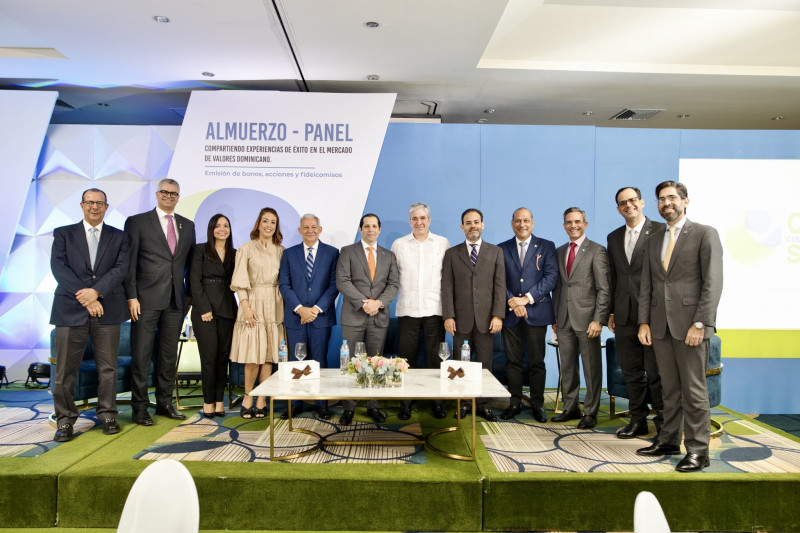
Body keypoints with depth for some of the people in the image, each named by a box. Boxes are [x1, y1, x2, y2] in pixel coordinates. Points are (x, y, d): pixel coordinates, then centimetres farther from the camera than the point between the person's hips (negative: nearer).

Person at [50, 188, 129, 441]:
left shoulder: (118, 237, 11)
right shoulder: (63, 234, 11)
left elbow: (121, 268, -2)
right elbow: (59, 268, -2)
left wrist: (96, 291, -15)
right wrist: (84, 297, -13)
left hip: (107, 310, 1)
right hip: (71, 309, 0)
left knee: (108, 368, 5)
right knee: (66, 369, 2)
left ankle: (107, 415, 17)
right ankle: (65, 420, 14)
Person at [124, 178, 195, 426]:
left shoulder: (187, 225, 13)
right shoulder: (137, 222, 1)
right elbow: (129, 263, -4)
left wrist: (189, 294, 10)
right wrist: (131, 297, -10)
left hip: (176, 300, 4)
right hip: (147, 299, -4)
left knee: (170, 355, 11)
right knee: (141, 355, 1)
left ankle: (165, 403, 23)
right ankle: (140, 407, 12)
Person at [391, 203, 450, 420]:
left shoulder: (443, 244, 6)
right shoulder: (398, 245, 7)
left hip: (435, 309, 0)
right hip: (407, 310, 0)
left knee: (435, 357, 4)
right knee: (407, 358, 4)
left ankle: (436, 401, 17)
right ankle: (405, 403, 15)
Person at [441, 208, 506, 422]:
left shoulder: (495, 252, 9)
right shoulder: (452, 253, 8)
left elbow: (500, 286, 3)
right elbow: (447, 287, 3)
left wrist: (498, 315, -6)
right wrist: (448, 316, -6)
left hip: (486, 318, 0)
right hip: (461, 318, 0)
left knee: (485, 364, 4)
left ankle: (484, 405, 15)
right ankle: (463, 404, 16)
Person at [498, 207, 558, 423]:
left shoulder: (546, 247, 6)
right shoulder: (502, 249, 10)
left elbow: (551, 277, -5)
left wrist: (527, 299, -12)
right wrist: (512, 302, -11)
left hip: (536, 312, -1)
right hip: (510, 313, 2)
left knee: (537, 362, 4)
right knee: (513, 361, 7)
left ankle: (537, 404, 15)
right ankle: (515, 403, 17)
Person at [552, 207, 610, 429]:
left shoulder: (597, 251, -4)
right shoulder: (559, 252, 14)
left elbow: (604, 289, -8)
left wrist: (598, 319, -15)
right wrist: (555, 316, 10)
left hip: (586, 319, -5)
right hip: (564, 319, 6)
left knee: (592, 369, 4)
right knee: (567, 367, 12)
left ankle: (590, 413, 15)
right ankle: (571, 408, 25)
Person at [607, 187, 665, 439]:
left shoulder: (660, 231, -3)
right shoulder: (614, 237, 15)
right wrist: (611, 311, 12)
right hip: (624, 314, 6)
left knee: (656, 371, 1)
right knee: (631, 371, 12)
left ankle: (664, 423, 16)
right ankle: (638, 420, 25)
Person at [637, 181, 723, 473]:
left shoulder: (705, 234, 0)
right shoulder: (654, 241, 17)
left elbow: (713, 283, -8)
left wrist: (700, 323, -15)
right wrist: (644, 322, 5)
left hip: (689, 324, -5)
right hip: (660, 325, 5)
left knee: (693, 389, -1)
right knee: (669, 388, 12)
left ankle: (697, 450, 8)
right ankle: (669, 440, 21)